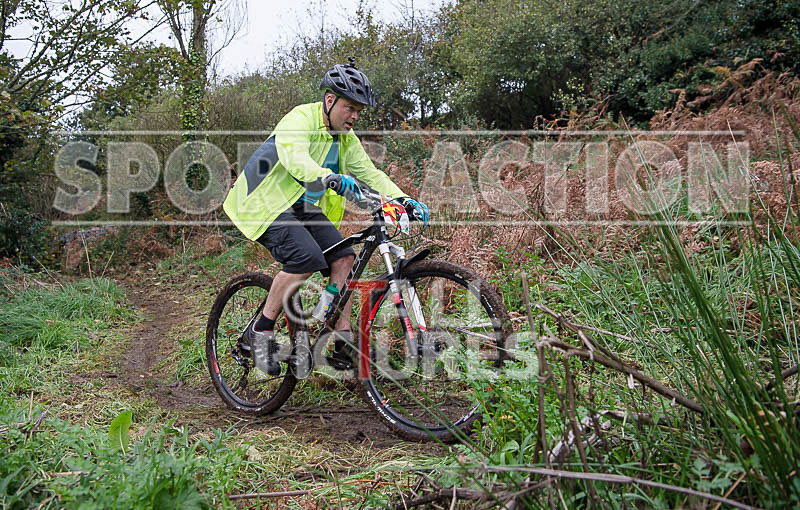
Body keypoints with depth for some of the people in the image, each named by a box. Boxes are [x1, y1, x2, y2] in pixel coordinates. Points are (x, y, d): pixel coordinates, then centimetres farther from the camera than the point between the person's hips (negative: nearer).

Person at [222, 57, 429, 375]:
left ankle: (342, 340, -7)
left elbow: (369, 173, 4)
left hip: (306, 209, 8)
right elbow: (294, 157, -37)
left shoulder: (347, 140, 7)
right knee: (307, 257, -29)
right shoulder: (300, 119, -18)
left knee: (344, 257, -11)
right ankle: (261, 331, -14)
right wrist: (331, 179, -55)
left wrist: (403, 200, -11)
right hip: (269, 204, -8)